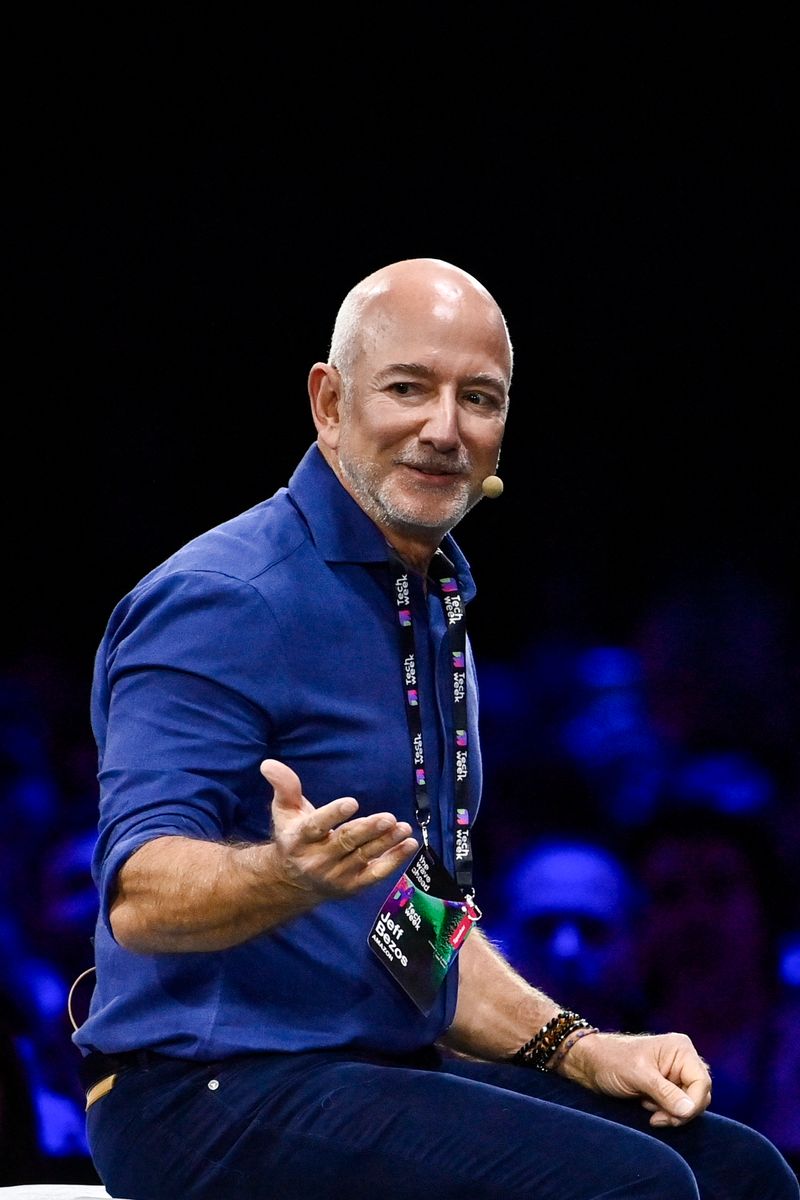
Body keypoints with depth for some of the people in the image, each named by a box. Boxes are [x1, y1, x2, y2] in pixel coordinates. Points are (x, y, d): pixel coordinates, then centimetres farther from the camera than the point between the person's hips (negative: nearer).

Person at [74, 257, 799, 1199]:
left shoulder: (435, 611, 17)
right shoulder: (222, 604, -12)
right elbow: (140, 895, -23)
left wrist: (577, 1048, 11)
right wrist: (292, 873, -43)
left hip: (388, 1071, 9)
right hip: (213, 1090, -9)